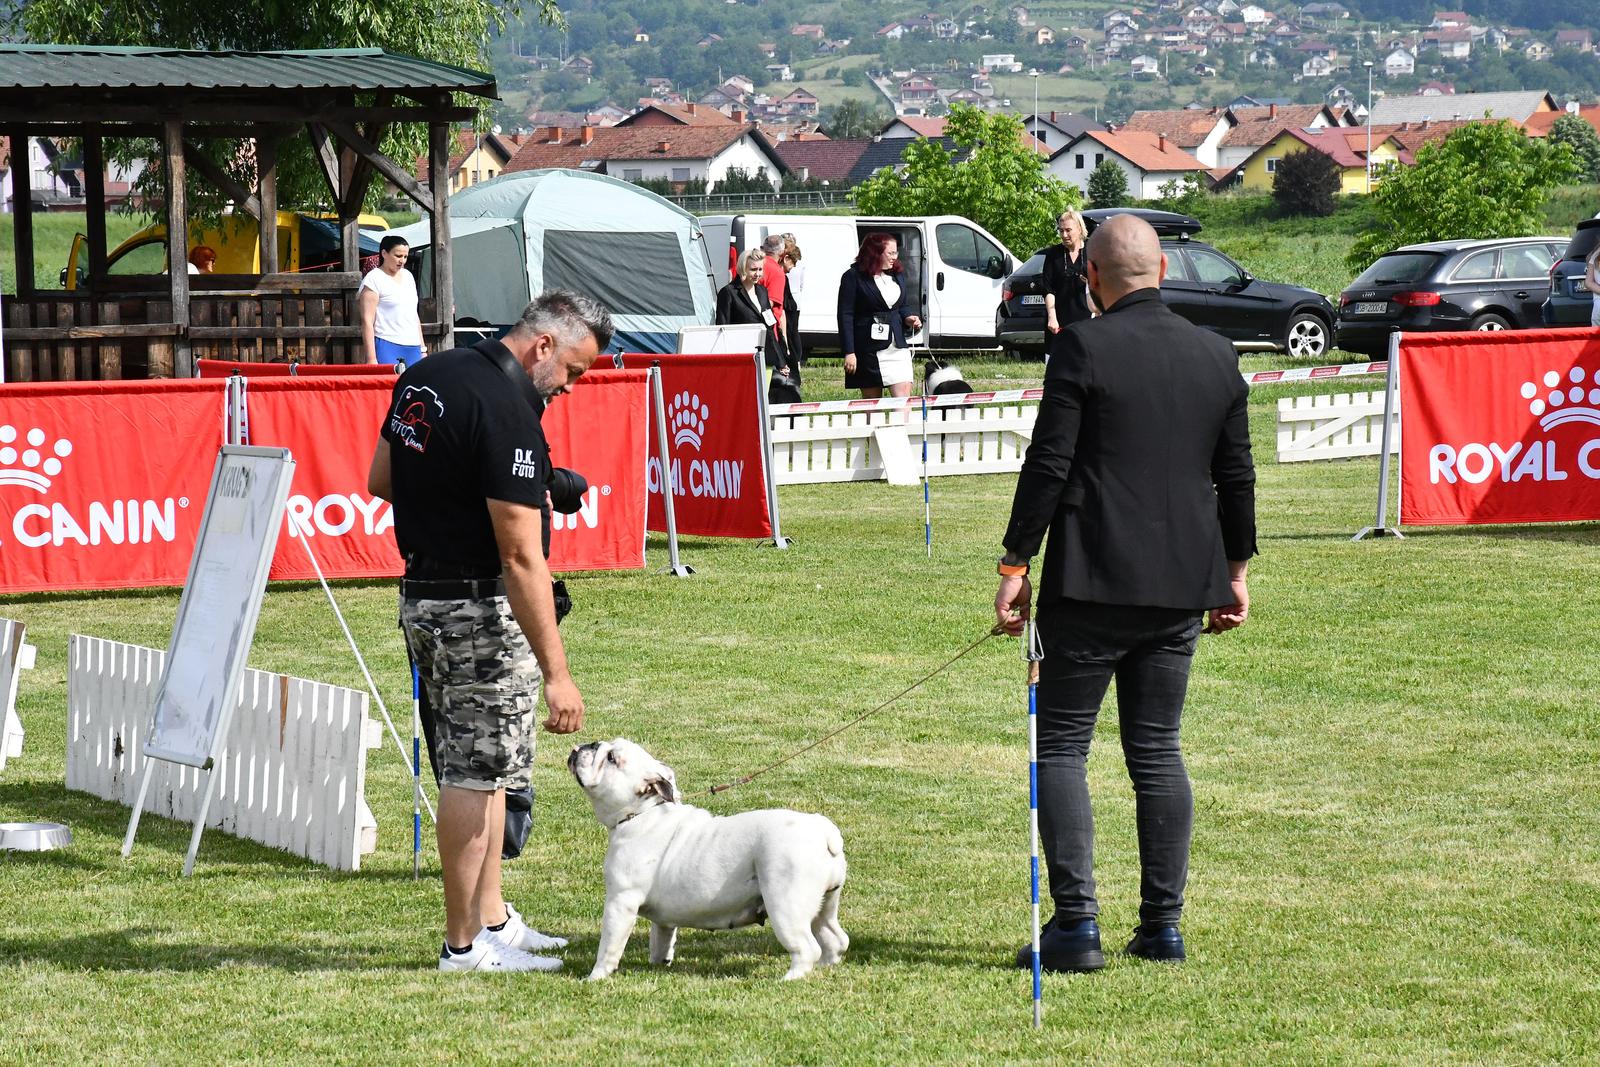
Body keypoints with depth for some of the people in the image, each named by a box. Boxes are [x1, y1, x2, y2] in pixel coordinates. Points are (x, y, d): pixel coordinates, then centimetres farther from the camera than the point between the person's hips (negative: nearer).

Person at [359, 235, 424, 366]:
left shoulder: (407, 276, 18)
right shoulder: (374, 279, -3)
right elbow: (367, 321, -9)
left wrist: (422, 349, 21)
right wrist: (371, 358, -16)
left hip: (413, 347, 6)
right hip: (387, 347, -6)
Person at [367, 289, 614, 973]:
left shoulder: (423, 377, 6)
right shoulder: (507, 411, -21)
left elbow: (379, 481, 18)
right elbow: (522, 559, -24)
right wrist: (557, 673, -24)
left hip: (423, 595, 9)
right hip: (481, 609, -9)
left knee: (476, 762, 17)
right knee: (476, 770, -2)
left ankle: (492, 917, 23)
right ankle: (465, 944, 3)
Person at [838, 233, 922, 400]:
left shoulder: (895, 276, 14)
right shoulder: (853, 277, -6)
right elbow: (845, 316, -10)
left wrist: (907, 319, 3)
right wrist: (849, 353, -16)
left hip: (897, 347, 5)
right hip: (868, 349, -5)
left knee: (904, 398, -8)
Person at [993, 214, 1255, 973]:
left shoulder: (1084, 348, -10)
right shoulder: (1216, 355, 7)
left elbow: (1048, 464, -12)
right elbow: (1236, 475, 13)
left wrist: (1016, 563, -6)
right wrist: (1235, 568, 23)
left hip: (1093, 582, -5)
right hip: (1183, 586, 5)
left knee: (1061, 746, 2)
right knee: (1157, 751, 12)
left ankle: (1077, 924, -5)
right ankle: (1162, 926, 12)